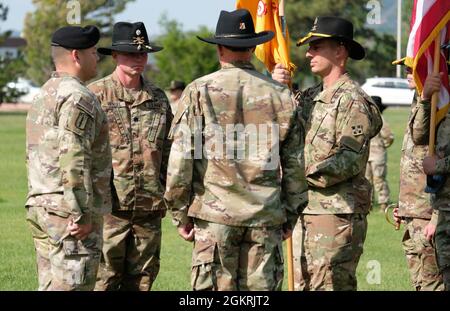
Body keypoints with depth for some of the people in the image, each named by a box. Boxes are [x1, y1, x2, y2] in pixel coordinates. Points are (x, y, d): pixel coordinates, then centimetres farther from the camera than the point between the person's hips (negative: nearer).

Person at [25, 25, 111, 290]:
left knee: (51, 286, 11)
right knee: (72, 286, -9)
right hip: (69, 213, -10)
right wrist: (81, 215, -20)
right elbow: (73, 159, -21)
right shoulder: (78, 97, -13)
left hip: (41, 208, 10)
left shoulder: (44, 95, 18)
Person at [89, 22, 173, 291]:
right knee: (103, 280, -6)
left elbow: (168, 151, 20)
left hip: (149, 209, 5)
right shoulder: (95, 95, -2)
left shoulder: (159, 98, 13)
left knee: (141, 280, 8)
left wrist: (166, 196, 16)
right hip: (109, 206, -5)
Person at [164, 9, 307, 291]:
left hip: (214, 216, -2)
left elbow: (180, 161, -4)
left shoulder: (199, 92, -2)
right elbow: (295, 165, 9)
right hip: (266, 219, 2)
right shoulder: (281, 95, 5)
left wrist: (181, 214, 6)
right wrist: (290, 216, 18)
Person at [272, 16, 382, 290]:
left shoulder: (353, 100, -10)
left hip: (338, 214, -9)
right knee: (303, 285, 12)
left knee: (331, 286, -10)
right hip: (306, 211, 9)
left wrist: (303, 176, -16)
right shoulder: (310, 97, 17)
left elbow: (349, 160, -17)